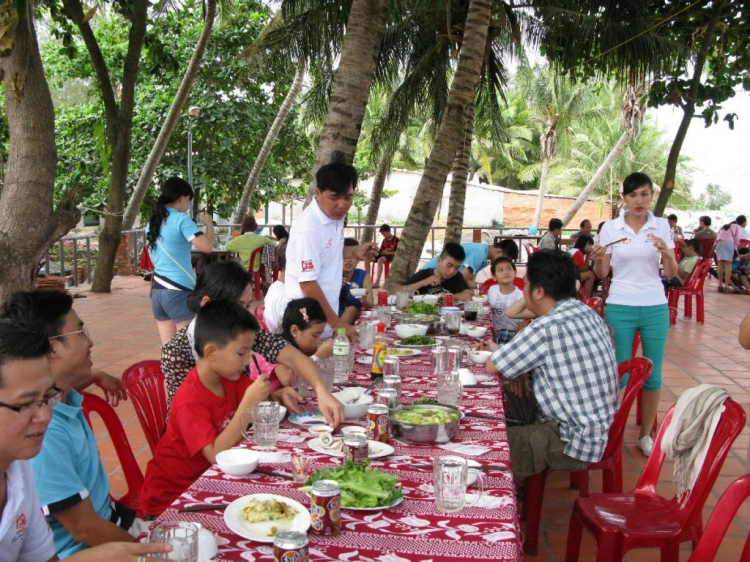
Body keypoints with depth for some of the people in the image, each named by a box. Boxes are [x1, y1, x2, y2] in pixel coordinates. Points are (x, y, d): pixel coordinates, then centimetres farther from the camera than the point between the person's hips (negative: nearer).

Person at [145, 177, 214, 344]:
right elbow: (206, 246, -20)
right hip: (179, 291, -8)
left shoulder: (151, 223, 14)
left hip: (157, 291, 8)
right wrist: (209, 225, -2)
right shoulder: (181, 219, -9)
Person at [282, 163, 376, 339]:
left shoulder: (336, 217, 4)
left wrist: (355, 254, 5)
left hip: (326, 317, 8)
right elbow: (307, 283, -22)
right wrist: (337, 323, -20)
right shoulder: (309, 228, -21)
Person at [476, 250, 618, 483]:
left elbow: (492, 367, -15)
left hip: (573, 443, -10)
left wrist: (500, 352, 7)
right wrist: (522, 370, 3)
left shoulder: (547, 328, -25)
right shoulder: (586, 313, 3)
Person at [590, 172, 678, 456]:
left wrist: (666, 253, -16)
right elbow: (601, 274, 4)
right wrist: (597, 259, -18)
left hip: (655, 307, 2)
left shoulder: (661, 226, 3)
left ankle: (645, 435, 22)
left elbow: (672, 273, 4)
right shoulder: (611, 228, -1)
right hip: (620, 307, -1)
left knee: (653, 375, 7)